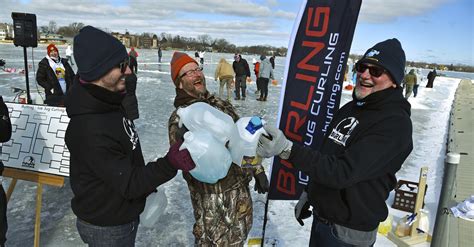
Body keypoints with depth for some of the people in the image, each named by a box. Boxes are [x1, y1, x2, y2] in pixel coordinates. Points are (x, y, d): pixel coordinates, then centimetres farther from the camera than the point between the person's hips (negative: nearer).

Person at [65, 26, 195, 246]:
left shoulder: (108, 103, -3)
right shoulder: (89, 130, -34)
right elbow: (129, 185, -28)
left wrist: (144, 181, 20)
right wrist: (170, 164, -41)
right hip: (106, 229, -8)